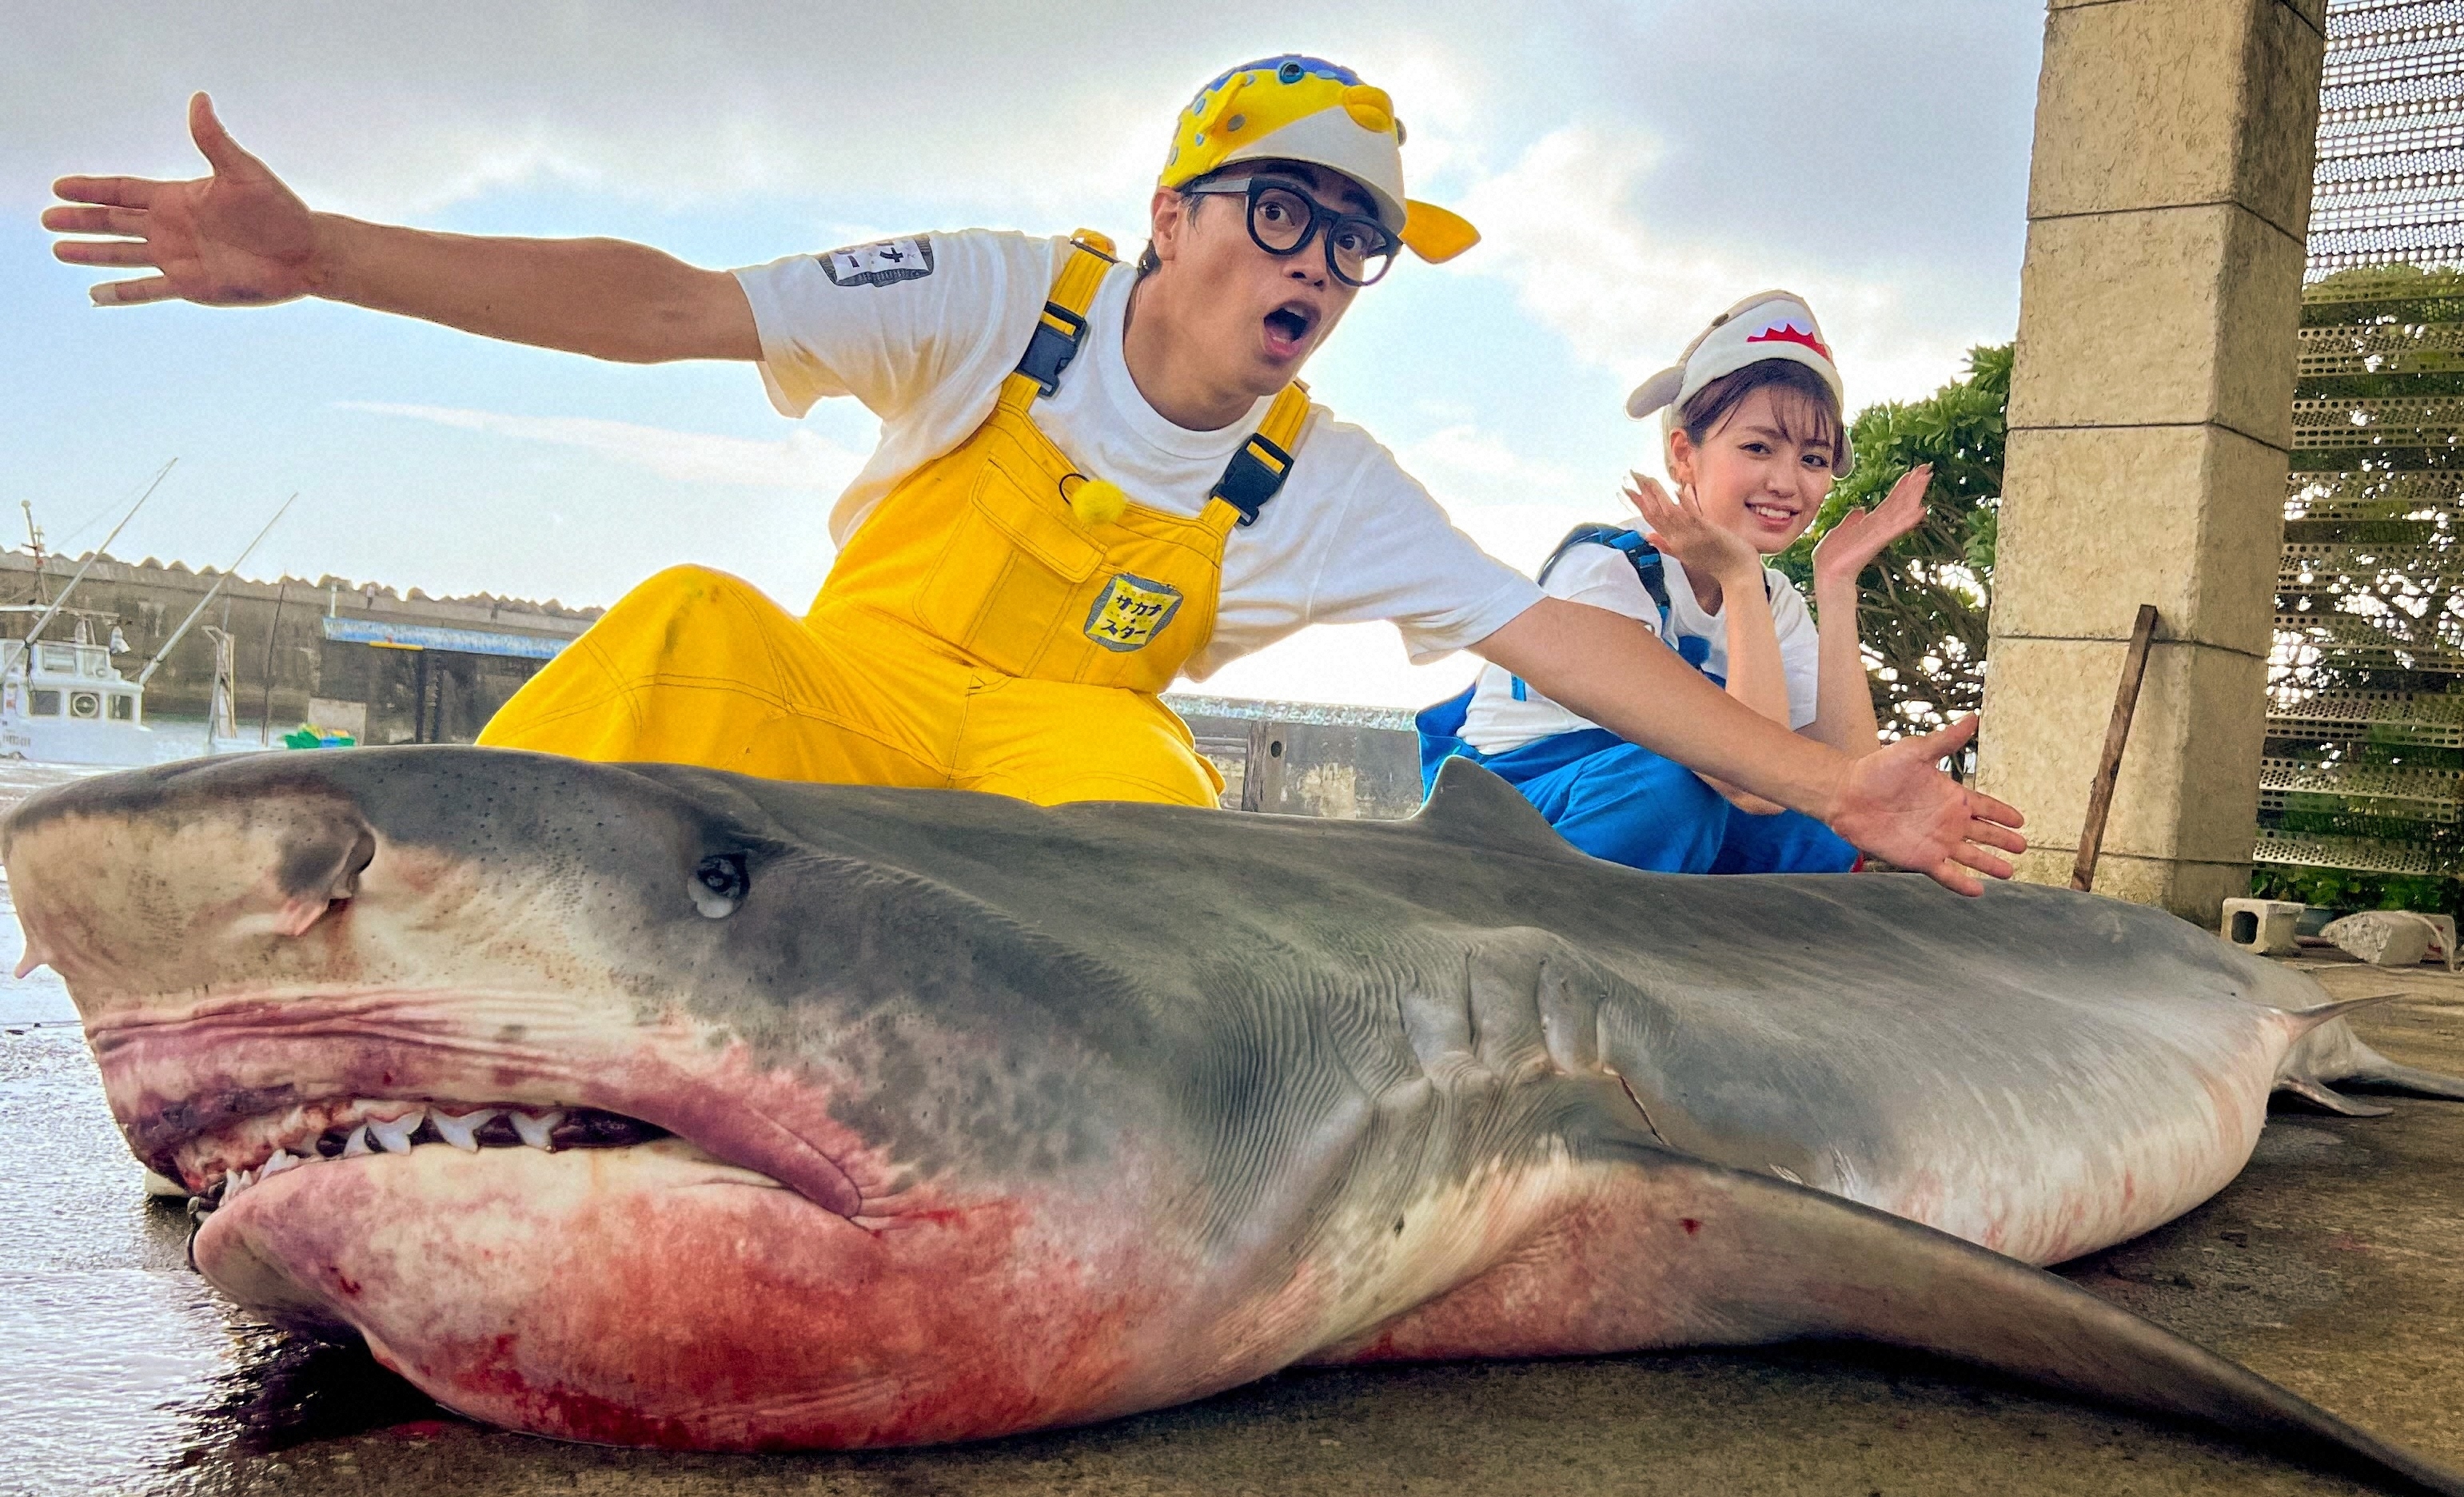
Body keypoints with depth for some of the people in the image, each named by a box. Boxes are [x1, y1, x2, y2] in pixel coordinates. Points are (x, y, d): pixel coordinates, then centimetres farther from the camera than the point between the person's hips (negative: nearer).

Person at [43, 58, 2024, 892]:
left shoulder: (1324, 486, -3)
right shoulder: (1007, 300, -9)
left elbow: (1565, 637, -6)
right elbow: (668, 305, -17)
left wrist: (1825, 781, -14)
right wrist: (317, 252, -27)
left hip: (1074, 752, 2)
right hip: (844, 701, -1)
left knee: (1147, 777, -34)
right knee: (692, 627, -33)